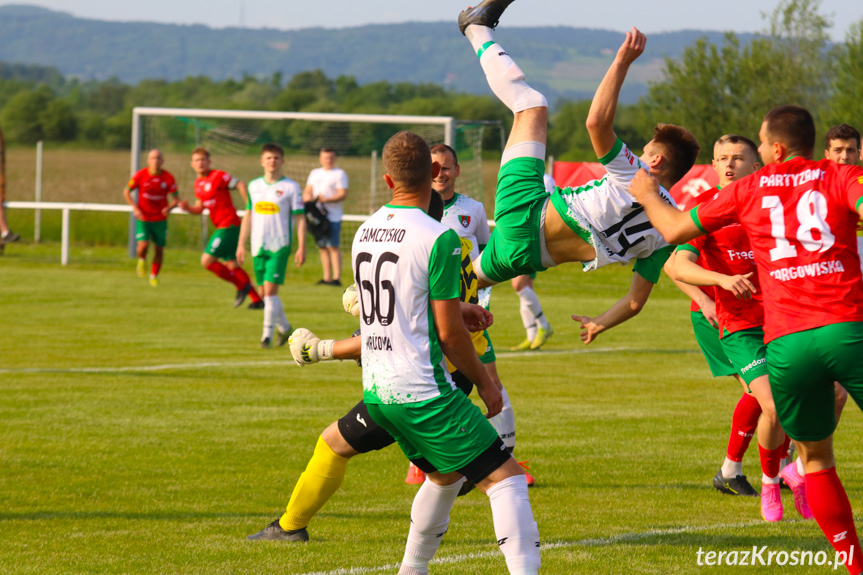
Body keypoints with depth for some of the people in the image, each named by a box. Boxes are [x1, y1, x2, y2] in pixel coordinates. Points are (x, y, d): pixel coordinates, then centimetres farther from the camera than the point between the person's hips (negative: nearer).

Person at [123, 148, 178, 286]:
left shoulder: (168, 178, -8)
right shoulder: (140, 175, -9)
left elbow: (175, 199, -3)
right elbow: (126, 192, 2)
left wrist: (169, 208, -25)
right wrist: (135, 208, -11)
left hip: (160, 219, 2)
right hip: (143, 218, -2)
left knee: (159, 249, 4)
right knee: (143, 245, -19)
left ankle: (154, 276, 25)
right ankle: (142, 260, 17)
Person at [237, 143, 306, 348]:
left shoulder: (291, 187, -1)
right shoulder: (254, 186, 12)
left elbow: (300, 218, -1)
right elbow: (248, 216, 18)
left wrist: (301, 247, -7)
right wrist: (241, 244, 14)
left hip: (279, 246, -5)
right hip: (258, 246, 5)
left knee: (270, 290, -14)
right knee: (267, 292, 9)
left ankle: (267, 334, -10)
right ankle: (284, 327, 27)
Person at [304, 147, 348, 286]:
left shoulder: (340, 174, 0)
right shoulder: (314, 173, 19)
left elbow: (343, 195, -9)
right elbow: (307, 191, 20)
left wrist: (327, 200, -23)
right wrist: (307, 197, -4)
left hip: (333, 216, -6)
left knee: (333, 247, -12)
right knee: (322, 247, 7)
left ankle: (337, 277, -14)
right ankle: (327, 277, 12)